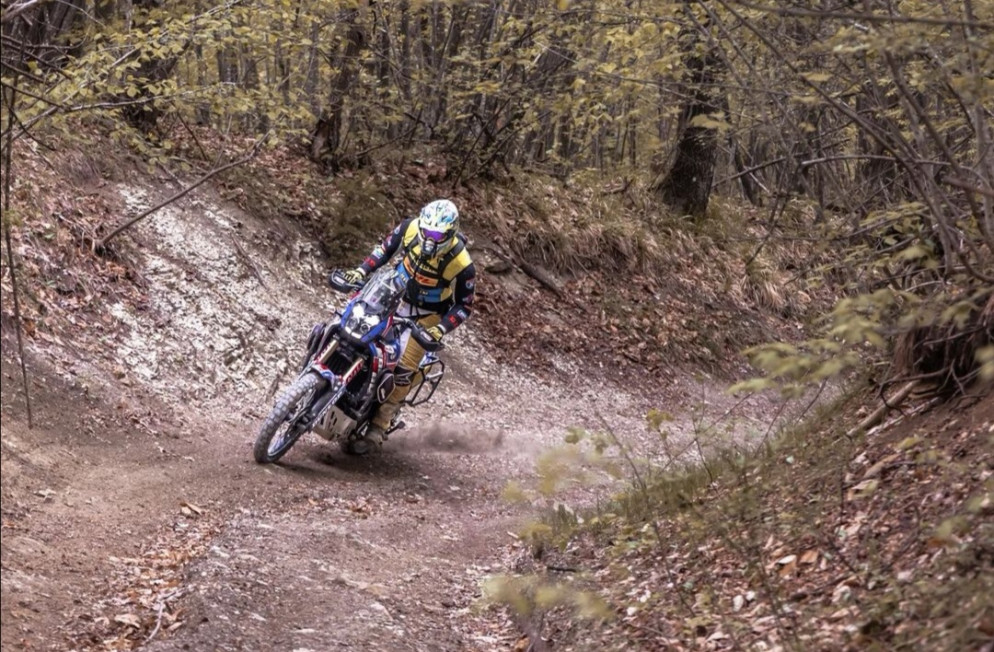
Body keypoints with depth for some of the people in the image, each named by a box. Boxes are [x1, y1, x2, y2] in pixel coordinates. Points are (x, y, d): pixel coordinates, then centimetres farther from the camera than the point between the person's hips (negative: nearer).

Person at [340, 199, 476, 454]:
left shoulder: (462, 264, -29)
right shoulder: (410, 227, -19)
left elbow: (464, 304, -15)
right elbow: (386, 247, 2)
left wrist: (440, 329, -28)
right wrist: (362, 269, -10)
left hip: (426, 316, -4)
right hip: (395, 296, 4)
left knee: (403, 370, -12)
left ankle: (376, 431, -4)